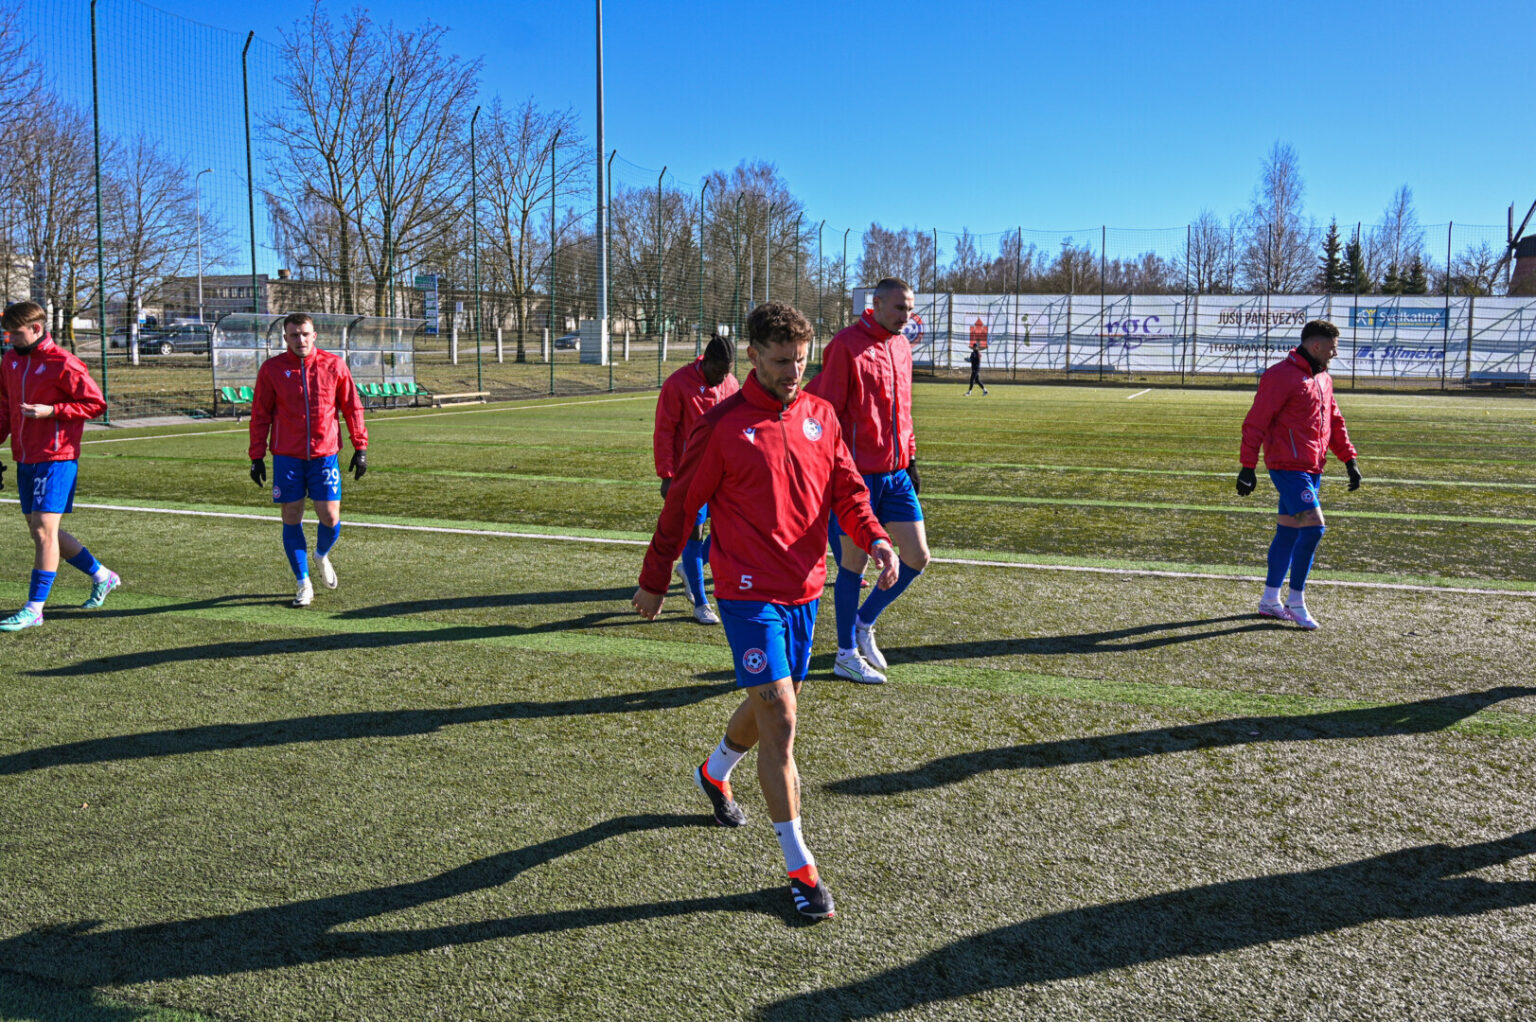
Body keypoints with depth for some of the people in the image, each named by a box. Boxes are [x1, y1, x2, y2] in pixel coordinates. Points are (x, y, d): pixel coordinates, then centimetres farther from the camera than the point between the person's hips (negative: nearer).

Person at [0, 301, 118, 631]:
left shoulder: (62, 364, -12)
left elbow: (97, 404, -11)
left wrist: (50, 411, -18)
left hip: (55, 459, -8)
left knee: (44, 529, -9)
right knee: (41, 531, 13)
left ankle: (35, 608, -4)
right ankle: (101, 576, 29)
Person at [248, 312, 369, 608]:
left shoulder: (334, 364, 2)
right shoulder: (271, 369, 1)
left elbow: (352, 407, 7)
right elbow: (260, 415, 5)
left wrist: (360, 447, 3)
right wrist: (257, 457, 1)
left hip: (324, 454, 0)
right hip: (286, 457, 0)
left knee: (330, 517, -3)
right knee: (291, 518, 2)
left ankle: (322, 555, 32)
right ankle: (304, 584, 14)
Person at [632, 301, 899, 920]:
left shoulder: (820, 416, 6)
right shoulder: (722, 425, -9)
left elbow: (846, 490, 10)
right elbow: (681, 504, -2)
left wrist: (875, 539, -10)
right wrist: (654, 580, 3)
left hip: (804, 589, 6)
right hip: (749, 591, -6)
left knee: (772, 703, 20)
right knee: (779, 714, -10)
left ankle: (715, 772, 51)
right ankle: (799, 866, -1)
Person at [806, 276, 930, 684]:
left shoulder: (902, 347, 13)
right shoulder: (846, 344, -11)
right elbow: (826, 408, -13)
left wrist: (911, 459, 18)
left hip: (895, 473, 7)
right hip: (857, 474, -7)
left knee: (917, 557, 6)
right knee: (854, 562, 2)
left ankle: (864, 622, 26)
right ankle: (847, 654, 17)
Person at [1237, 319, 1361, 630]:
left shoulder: (1323, 378, 17)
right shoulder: (1281, 376, -11)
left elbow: (1334, 421, 25)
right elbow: (1256, 422, -14)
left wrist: (1349, 459, 16)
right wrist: (1247, 466, -18)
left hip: (1311, 469, 9)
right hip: (1288, 467, -9)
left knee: (1289, 532, 12)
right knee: (1313, 527, -14)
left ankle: (1270, 599, 21)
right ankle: (1295, 601, -2)